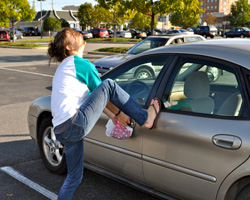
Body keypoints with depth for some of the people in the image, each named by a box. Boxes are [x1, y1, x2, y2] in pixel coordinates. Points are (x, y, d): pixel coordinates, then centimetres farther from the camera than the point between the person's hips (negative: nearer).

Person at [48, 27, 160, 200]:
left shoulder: (64, 66, 27)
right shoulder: (82, 64, -2)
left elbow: (93, 97, 28)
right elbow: (103, 92, 4)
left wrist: (112, 116, 28)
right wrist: (119, 113, 19)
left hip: (62, 132, 10)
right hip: (77, 124, -10)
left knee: (74, 177, 19)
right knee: (109, 84, -4)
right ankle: (145, 118, 3)